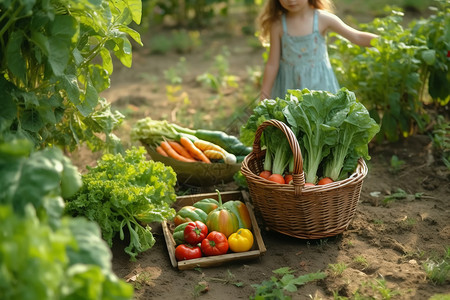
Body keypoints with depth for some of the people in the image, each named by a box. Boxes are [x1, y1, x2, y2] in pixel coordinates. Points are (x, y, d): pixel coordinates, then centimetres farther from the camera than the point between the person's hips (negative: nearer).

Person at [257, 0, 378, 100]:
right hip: (290, 85, 0)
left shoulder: (323, 19, -9)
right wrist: (264, 95, -2)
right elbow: (272, 64, -3)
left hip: (319, 84, 1)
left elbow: (357, 37, -2)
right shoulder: (278, 25, -9)